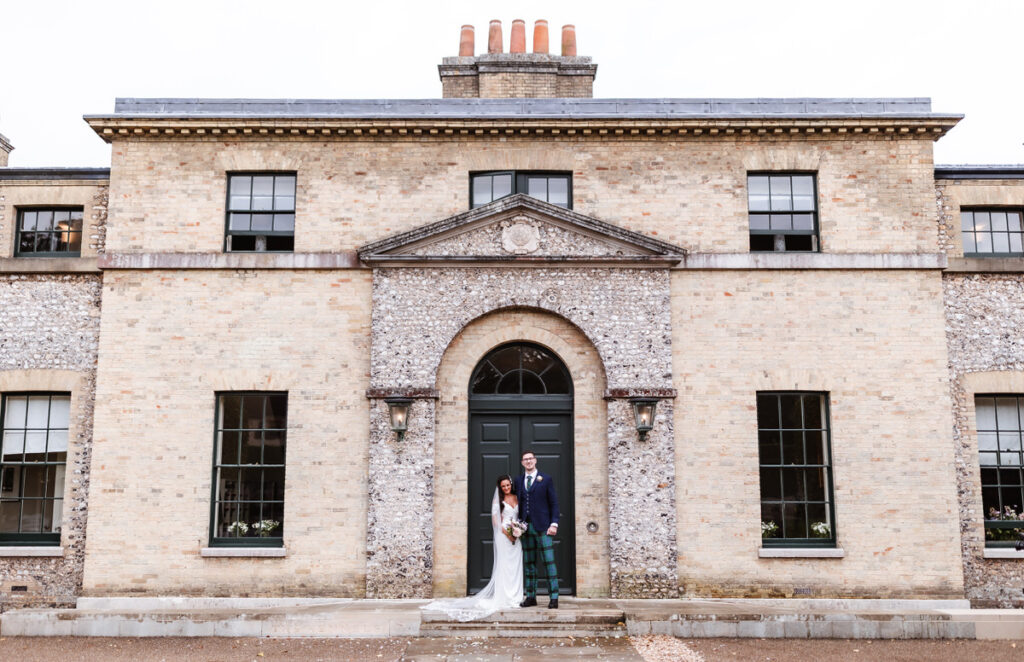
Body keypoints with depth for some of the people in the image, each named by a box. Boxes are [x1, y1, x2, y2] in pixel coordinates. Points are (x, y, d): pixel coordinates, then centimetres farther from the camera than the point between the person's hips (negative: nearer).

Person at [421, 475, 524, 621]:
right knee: (503, 567, -6)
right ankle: (503, 598, -3)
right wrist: (507, 533, -14)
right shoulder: (498, 501, -1)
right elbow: (495, 521, -5)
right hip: (503, 537, -4)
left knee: (515, 567, 5)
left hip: (515, 537, 4)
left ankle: (515, 597, 12)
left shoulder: (517, 498, 12)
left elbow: (521, 515, 15)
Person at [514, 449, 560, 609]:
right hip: (525, 527, 4)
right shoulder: (518, 481, 13)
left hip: (542, 527, -3)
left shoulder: (546, 479, 3)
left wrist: (554, 524, -8)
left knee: (549, 562, -6)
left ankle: (554, 598, -4)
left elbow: (554, 503, 1)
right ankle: (530, 597, 14)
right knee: (529, 564, 7)